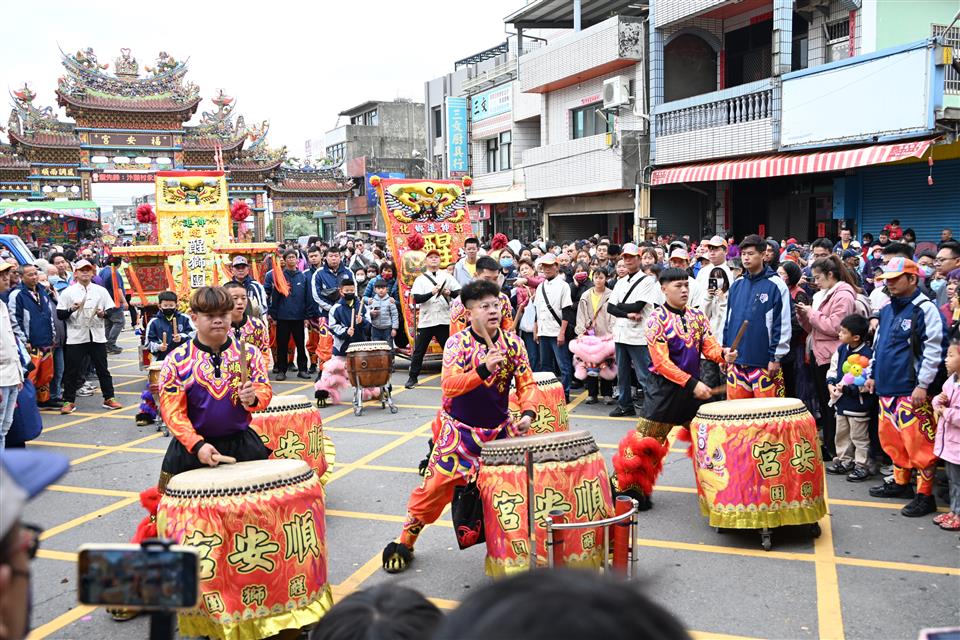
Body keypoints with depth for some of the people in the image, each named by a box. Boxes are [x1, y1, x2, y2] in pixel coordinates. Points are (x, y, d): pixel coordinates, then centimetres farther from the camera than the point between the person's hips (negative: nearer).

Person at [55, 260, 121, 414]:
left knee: (102, 369, 7)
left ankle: (109, 398, 15)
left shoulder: (101, 291, 9)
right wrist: (71, 309, -18)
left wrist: (103, 313, -10)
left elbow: (111, 310, 11)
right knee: (72, 371, 2)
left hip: (97, 336, 2)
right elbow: (60, 315, 0)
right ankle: (69, 401, 10)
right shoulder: (67, 292, 3)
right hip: (76, 337, -2)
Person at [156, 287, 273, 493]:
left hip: (242, 442, 2)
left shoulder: (249, 353, -1)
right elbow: (172, 410, -9)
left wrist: (252, 399, -25)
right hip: (190, 445, -2)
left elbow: (265, 391, 0)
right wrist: (197, 445, -19)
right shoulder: (176, 360, -6)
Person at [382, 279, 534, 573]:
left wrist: (527, 413, -17)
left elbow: (526, 383, 1)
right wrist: (484, 369, -40)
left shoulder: (513, 343, -3)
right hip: (460, 431, -3)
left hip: (500, 429, 4)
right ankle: (404, 541, 16)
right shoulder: (457, 343, -14)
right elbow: (448, 385, -27)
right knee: (435, 486, -3)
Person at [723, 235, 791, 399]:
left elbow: (783, 325, -8)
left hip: (764, 362, -5)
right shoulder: (736, 285, 11)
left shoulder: (776, 285, -6)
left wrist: (776, 357, -10)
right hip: (736, 360, 5)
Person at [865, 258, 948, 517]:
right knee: (891, 438, 16)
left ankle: (925, 495, 3)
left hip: (911, 390, -8)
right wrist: (872, 375, 21)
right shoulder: (887, 310, 14)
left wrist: (923, 385, -17)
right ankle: (901, 483, 30)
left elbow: (934, 350, -14)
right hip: (887, 388, 8)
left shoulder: (925, 309, -10)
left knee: (918, 442, -5)